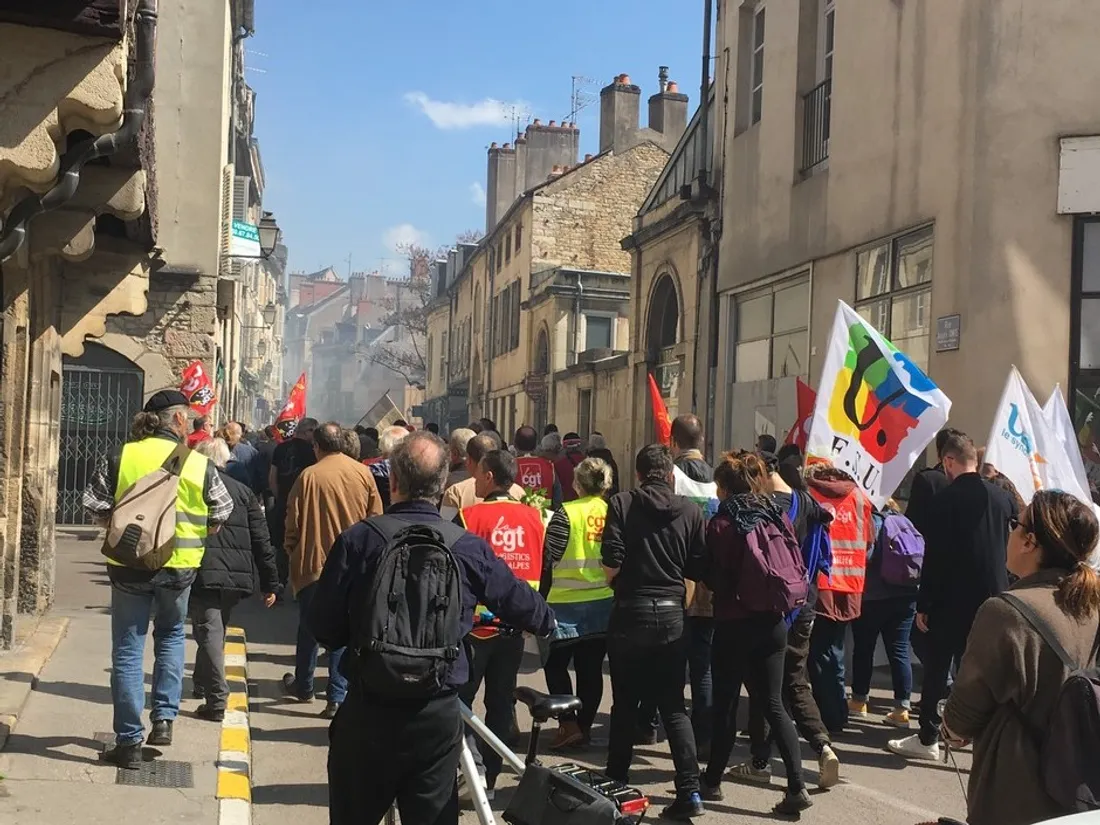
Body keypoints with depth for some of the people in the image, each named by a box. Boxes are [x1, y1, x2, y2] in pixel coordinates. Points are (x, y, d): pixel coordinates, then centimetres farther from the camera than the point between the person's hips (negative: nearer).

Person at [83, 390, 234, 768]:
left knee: (128, 651, 7)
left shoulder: (120, 457, -5)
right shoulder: (200, 464, -6)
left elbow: (95, 506, -3)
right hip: (179, 566, 1)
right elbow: (220, 515, 2)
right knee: (171, 636, 25)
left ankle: (129, 741, 10)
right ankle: (164, 718, 17)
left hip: (129, 564, 0)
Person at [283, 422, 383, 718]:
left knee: (309, 628, 15)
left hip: (314, 563, -1)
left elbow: (294, 521, -5)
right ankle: (337, 696, 2)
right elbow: (376, 518, 2)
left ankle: (303, 686, 31)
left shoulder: (309, 475, -10)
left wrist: (291, 552, 11)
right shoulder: (364, 474, -3)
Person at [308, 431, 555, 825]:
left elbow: (324, 627, -5)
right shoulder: (468, 547, -5)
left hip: (367, 713, -1)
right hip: (438, 716, 1)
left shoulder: (358, 539, -10)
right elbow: (520, 601, 9)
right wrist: (549, 623, 32)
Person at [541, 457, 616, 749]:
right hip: (605, 603, 4)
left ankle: (569, 724, -1)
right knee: (591, 668, 12)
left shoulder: (566, 514, -11)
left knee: (555, 663, 9)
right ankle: (585, 726, 17)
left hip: (568, 604, -4)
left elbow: (549, 560, -10)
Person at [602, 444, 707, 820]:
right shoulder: (690, 511, 1)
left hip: (630, 613, -1)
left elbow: (612, 562, -13)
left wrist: (613, 582, 9)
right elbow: (700, 569, 2)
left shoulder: (622, 504, -5)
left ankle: (616, 784, 21)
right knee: (673, 706, 8)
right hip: (672, 614, 2)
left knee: (625, 705, 11)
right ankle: (689, 790, -1)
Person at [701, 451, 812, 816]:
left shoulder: (721, 523, -12)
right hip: (772, 622, 4)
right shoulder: (778, 516, 2)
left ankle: (712, 781, 21)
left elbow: (714, 578, -9)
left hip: (734, 625, -4)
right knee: (773, 705, 9)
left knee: (725, 705, 9)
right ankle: (797, 787, 1)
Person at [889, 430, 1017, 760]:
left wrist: (923, 604, -8)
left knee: (936, 668, 4)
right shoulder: (1001, 496, 3)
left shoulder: (945, 498, -13)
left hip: (951, 599, -5)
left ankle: (927, 738, 8)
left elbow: (934, 556, -15)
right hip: (992, 597, 5)